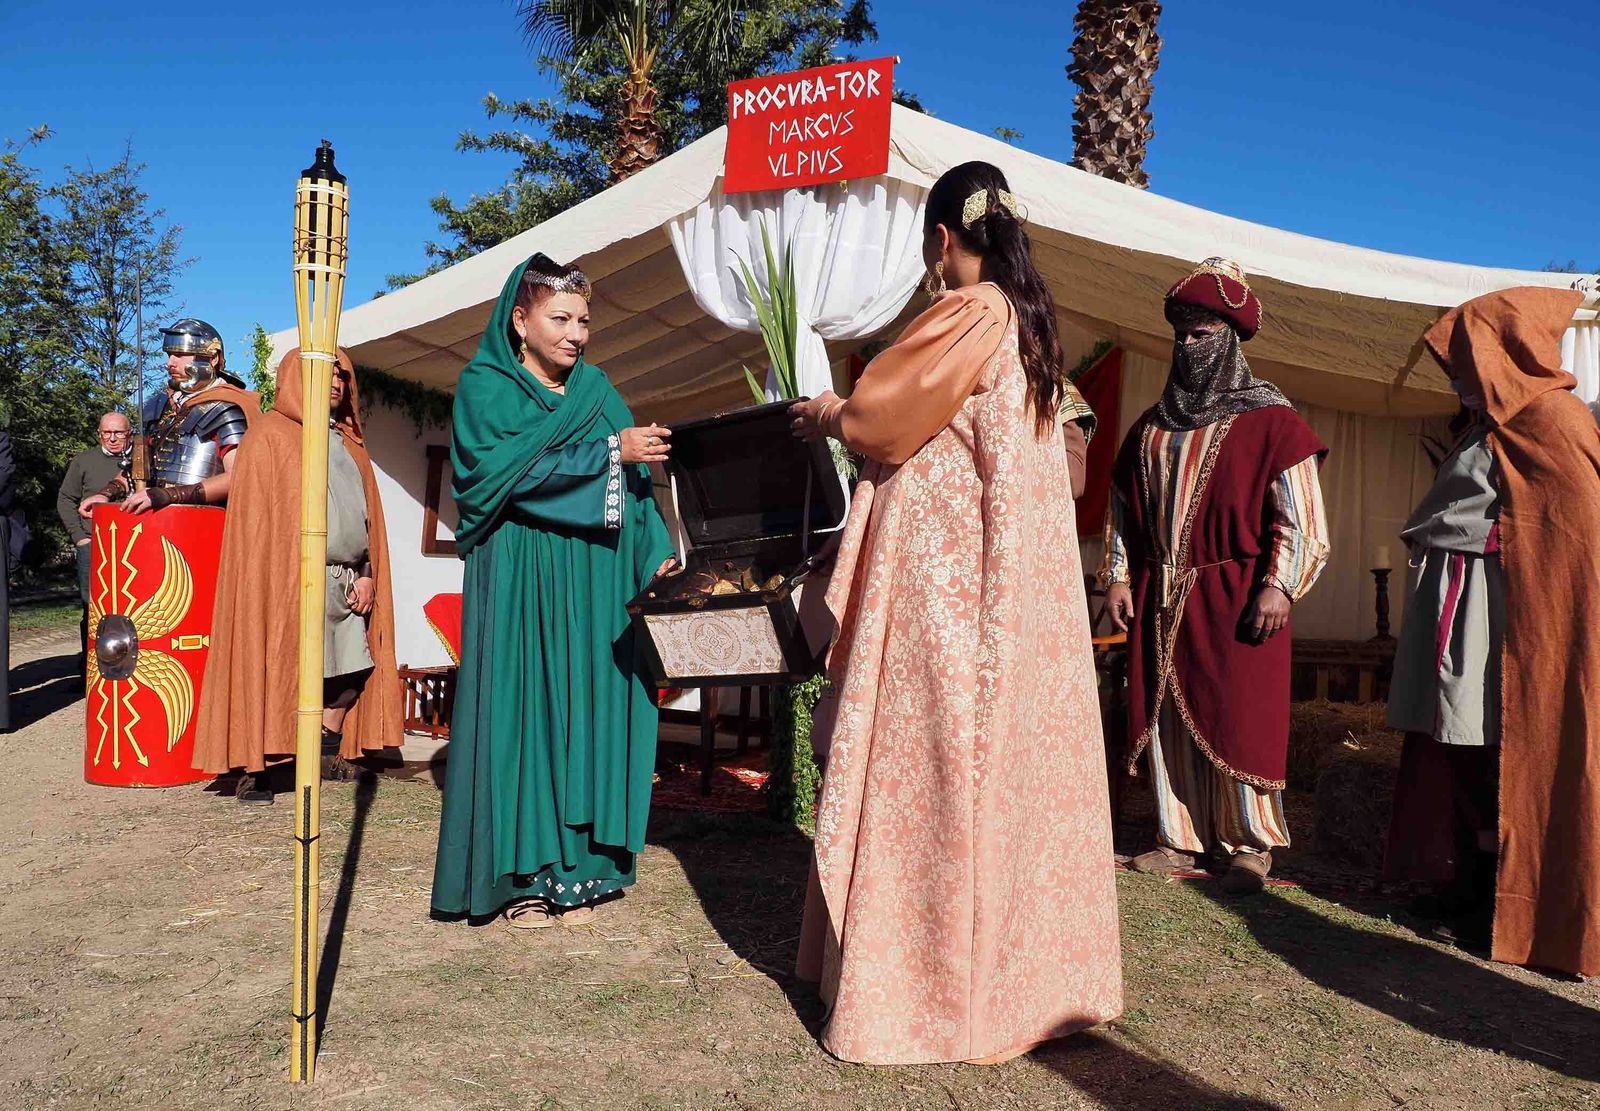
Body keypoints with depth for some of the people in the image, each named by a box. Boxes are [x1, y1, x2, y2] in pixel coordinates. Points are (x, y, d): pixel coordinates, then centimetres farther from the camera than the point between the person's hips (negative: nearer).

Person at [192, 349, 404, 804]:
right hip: (292, 581, -7)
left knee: (354, 671, 8)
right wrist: (279, 583, -15)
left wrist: (368, 574, 6)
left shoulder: (349, 442, 20)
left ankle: (327, 762, 22)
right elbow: (256, 515, -6)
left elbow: (368, 513, 17)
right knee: (278, 677, -5)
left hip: (347, 585, 7)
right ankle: (258, 771, 5)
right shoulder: (270, 434, 1)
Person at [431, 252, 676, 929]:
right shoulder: (485, 387, 1)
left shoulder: (596, 389, 15)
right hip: (521, 579, -4)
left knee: (588, 710, 3)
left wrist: (657, 553, -5)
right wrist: (609, 451, -16)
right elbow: (505, 470, -15)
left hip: (595, 576, 5)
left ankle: (576, 868, 12)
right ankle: (521, 874, 6)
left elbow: (633, 480, 9)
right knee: (522, 707, -3)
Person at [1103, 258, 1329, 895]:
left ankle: (1248, 847, 9)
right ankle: (1180, 839, 17)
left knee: (1237, 720, -3)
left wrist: (1279, 585, -14)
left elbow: (1298, 514, -5)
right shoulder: (1152, 426, 16)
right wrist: (1118, 577, 8)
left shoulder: (1268, 419, 0)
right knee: (1166, 717, 6)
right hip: (1159, 599, 5)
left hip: (1234, 597, -5)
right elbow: (1122, 508, 17)